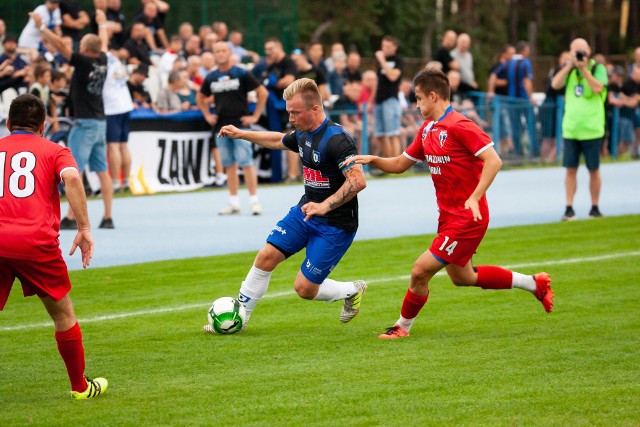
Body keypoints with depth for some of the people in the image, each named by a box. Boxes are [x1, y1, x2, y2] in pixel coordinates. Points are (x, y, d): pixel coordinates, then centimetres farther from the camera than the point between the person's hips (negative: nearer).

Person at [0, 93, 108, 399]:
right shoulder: (54, 151, 14)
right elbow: (71, 178, -8)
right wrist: (84, 229, -8)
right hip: (36, 242, -1)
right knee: (63, 314, 17)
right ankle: (80, 386, 27)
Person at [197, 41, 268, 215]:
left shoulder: (241, 74, -3)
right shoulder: (211, 78, 10)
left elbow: (263, 92, -1)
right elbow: (200, 98, 26)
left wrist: (255, 116, -5)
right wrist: (207, 115, 13)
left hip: (240, 124, -4)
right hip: (221, 127, 5)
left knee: (246, 163, -10)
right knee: (229, 166, 6)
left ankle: (254, 201, -8)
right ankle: (234, 203, 10)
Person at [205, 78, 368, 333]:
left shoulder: (336, 139, -24)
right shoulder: (303, 135, 4)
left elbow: (358, 181, -32)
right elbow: (278, 141, 28)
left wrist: (325, 206, -35)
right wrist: (241, 134, 30)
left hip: (335, 223, -8)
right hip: (306, 210, 8)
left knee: (304, 288, -7)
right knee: (267, 256, -1)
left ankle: (352, 291, 21)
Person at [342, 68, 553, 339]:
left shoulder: (459, 126, -19)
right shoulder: (427, 130, 9)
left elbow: (493, 161, -24)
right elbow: (400, 164, 15)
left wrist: (474, 198, -30)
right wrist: (372, 160, -3)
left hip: (467, 217, -10)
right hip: (449, 215, 10)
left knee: (421, 270, -9)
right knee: (462, 277, 21)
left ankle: (403, 326, 12)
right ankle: (533, 283, 33)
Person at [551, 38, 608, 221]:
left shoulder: (598, 69, -2)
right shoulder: (569, 69, 9)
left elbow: (597, 88, -18)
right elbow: (555, 84, -6)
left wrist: (583, 69, -19)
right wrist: (570, 65, -11)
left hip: (591, 129, -3)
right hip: (570, 129, 3)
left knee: (593, 170, 4)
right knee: (570, 169, 1)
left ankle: (595, 208, 15)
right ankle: (569, 209, 4)